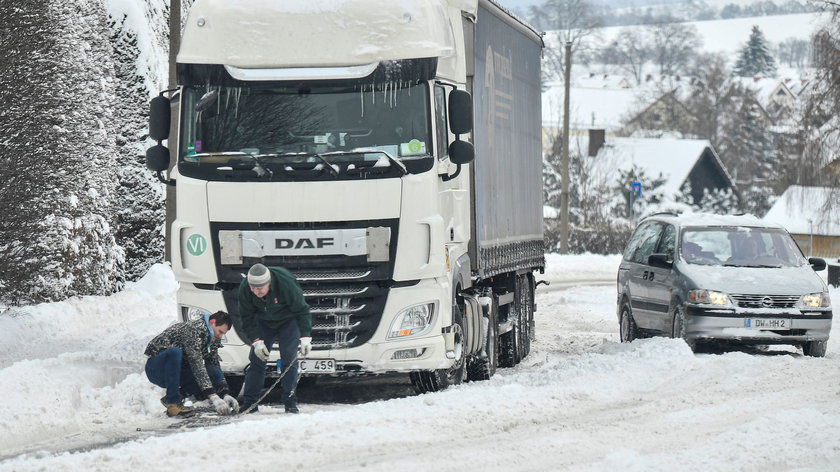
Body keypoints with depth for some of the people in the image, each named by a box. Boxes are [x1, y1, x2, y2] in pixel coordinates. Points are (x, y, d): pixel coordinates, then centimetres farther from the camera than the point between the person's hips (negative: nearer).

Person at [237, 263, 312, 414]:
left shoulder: (286, 283, -35)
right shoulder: (244, 288, -25)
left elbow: (302, 310, -24)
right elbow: (247, 317, -13)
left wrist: (305, 337, -28)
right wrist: (256, 341, -20)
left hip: (288, 321, -3)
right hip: (264, 322, 3)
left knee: (289, 359, -15)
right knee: (256, 359, -3)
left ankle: (290, 401, -11)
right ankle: (249, 403, 1)